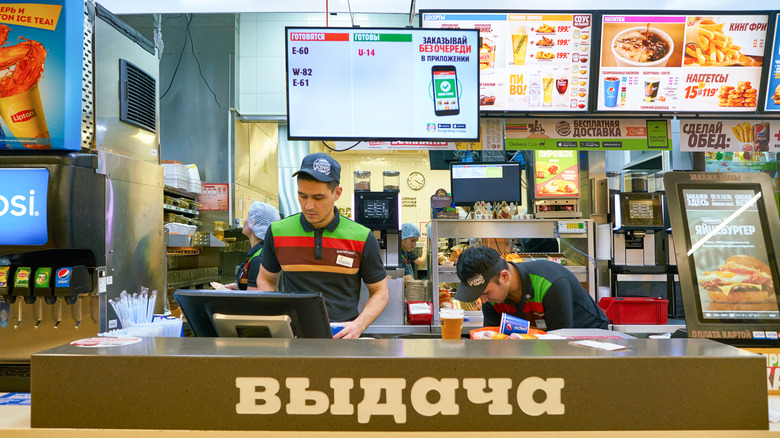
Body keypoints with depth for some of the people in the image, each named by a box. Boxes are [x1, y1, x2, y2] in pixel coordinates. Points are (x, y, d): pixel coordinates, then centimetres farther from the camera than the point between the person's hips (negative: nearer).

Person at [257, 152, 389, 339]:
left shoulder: (362, 238, 3)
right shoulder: (278, 233, 8)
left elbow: (379, 292, 12)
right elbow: (266, 278, 22)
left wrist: (359, 325, -6)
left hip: (342, 336, -1)